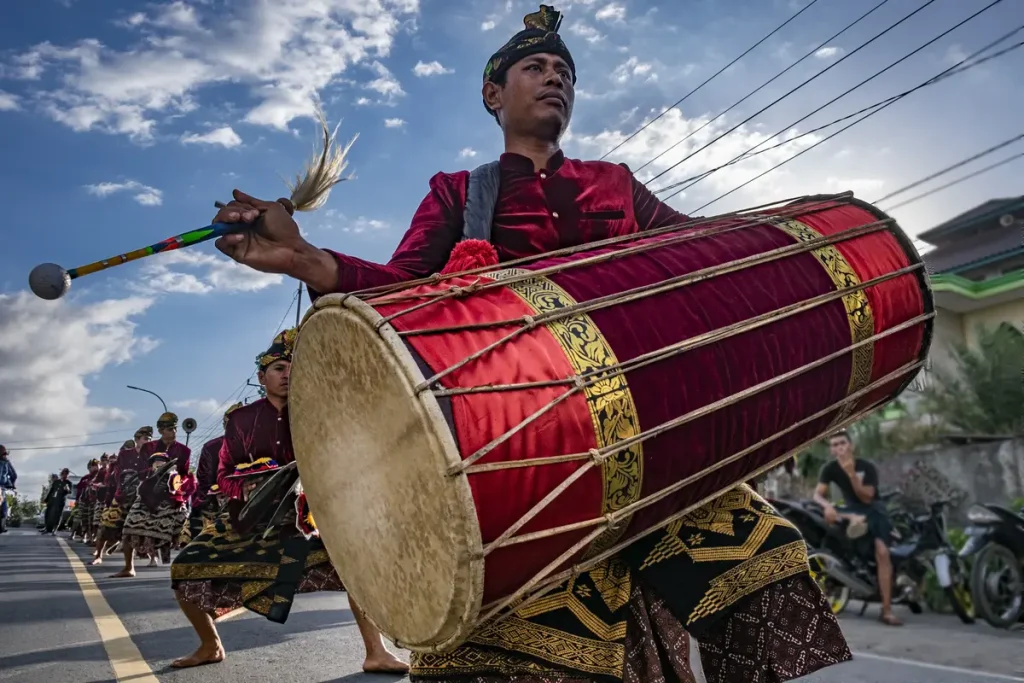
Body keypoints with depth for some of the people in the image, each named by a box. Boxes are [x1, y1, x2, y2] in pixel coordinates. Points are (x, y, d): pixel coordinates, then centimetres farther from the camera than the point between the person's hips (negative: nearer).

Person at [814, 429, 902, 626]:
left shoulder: (867, 467, -16)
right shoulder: (830, 468, -6)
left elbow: (866, 498, -21)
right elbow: (818, 495, -11)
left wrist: (851, 473, -34)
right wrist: (828, 506, -35)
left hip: (873, 510, -4)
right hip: (851, 509, 4)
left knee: (882, 553, -24)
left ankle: (886, 611, -23)